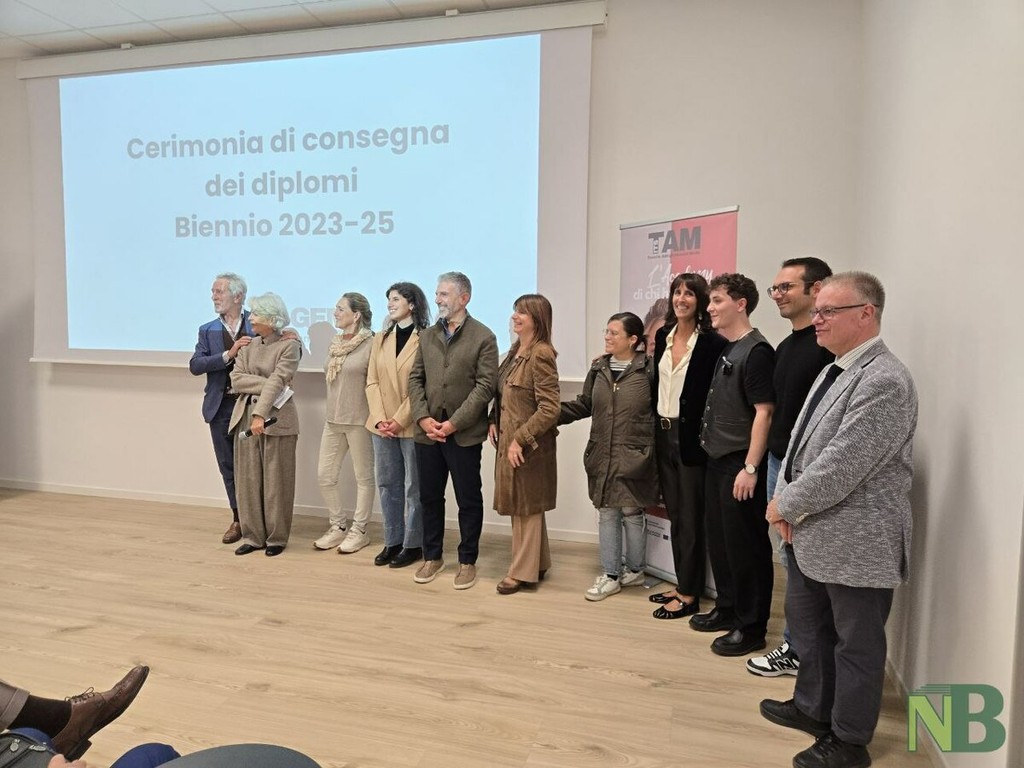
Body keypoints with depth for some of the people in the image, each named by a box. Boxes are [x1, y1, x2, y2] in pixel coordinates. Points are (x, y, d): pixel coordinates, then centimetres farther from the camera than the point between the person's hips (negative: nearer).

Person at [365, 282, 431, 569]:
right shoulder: (380, 339, 13)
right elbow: (372, 382, 7)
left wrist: (400, 419, -16)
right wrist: (379, 418, -6)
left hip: (412, 425, -6)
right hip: (382, 426, 6)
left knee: (413, 487, 3)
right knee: (387, 484, 11)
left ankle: (413, 544, 14)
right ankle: (392, 542, 23)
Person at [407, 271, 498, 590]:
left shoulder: (483, 337, -4)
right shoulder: (427, 336, 12)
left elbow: (485, 386, -11)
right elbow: (415, 379, 9)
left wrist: (454, 422, -16)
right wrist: (423, 417, -6)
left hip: (464, 434, -5)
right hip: (427, 431, 5)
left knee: (469, 500, 6)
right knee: (429, 497, 13)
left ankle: (467, 561, 20)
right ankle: (432, 557, 29)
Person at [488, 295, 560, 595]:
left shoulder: (541, 354, -17)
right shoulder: (515, 351, 9)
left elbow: (549, 409, -21)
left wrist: (520, 440, -20)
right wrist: (493, 421, 2)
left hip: (528, 445, -9)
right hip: (508, 440, 9)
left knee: (526, 507, 4)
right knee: (523, 506, 17)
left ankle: (523, 572, 17)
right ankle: (537, 563, 31)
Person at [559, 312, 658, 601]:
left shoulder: (649, 370, -10)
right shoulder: (599, 368, 7)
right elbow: (583, 405, 12)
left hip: (634, 457, -5)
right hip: (602, 456, 5)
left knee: (632, 513, 8)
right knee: (606, 513, 11)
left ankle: (635, 570, 29)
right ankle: (610, 575, 22)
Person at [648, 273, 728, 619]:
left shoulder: (712, 343, -13)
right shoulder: (663, 336, 8)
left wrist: (706, 435, -16)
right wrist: (656, 429, 12)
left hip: (691, 436, -7)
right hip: (664, 432, 7)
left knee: (690, 517, 2)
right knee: (674, 514, 15)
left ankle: (689, 594, 14)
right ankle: (681, 583, 28)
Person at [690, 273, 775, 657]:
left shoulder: (756, 351, -15)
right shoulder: (726, 350, 12)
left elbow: (763, 412, -19)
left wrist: (750, 468, -21)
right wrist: (712, 451, 14)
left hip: (741, 465, -9)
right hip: (717, 461, 9)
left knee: (746, 546, 1)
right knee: (718, 539, 17)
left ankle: (751, 627, 14)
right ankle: (727, 609, 32)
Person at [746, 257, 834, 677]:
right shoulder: (785, 346, 13)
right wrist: (763, 462, 16)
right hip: (778, 464, 9)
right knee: (791, 558, 16)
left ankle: (801, 650, 17)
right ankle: (796, 646, 29)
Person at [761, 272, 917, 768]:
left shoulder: (884, 382, -22)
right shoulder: (833, 371, 9)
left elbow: (841, 467, -26)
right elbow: (801, 443, 12)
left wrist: (786, 505, -14)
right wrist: (787, 503, -2)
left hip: (855, 542, -9)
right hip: (812, 533, 9)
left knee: (855, 644, 10)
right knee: (807, 625, 24)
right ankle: (813, 707, 44)